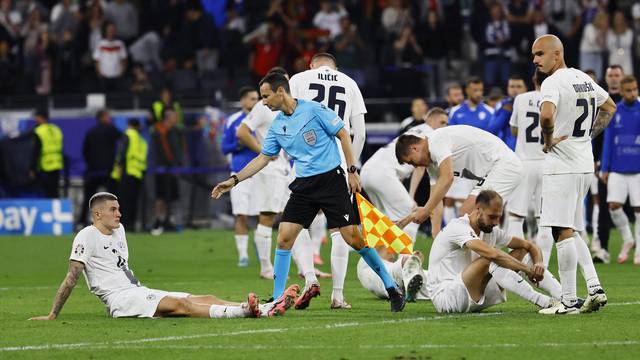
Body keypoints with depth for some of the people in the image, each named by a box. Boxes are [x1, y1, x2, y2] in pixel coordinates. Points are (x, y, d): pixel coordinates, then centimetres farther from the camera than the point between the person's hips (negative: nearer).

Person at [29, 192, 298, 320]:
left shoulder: (118, 231, 21)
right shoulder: (87, 237, -6)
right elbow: (72, 278, -9)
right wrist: (52, 316, -11)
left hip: (139, 292, 9)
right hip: (120, 298, -9)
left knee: (203, 299, -9)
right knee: (180, 304, -29)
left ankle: (267, 308, -23)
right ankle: (245, 311, -49)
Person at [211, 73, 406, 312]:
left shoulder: (314, 110, -10)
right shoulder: (277, 126, 8)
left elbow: (343, 135, -5)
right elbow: (263, 158, 16)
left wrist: (352, 171, -8)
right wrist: (234, 180, 11)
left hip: (331, 178, -6)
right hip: (303, 185, 6)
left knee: (353, 237, -10)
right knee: (284, 237, -6)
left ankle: (391, 287, 2)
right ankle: (277, 298, 2)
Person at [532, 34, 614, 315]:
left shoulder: (553, 83, -15)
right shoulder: (584, 79, 13)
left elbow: (547, 115, -34)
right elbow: (609, 107, 28)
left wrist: (548, 140, -16)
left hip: (563, 165, -9)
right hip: (585, 163, 9)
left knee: (562, 231, -5)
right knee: (571, 231, 17)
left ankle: (569, 300, -5)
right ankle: (594, 288, 9)